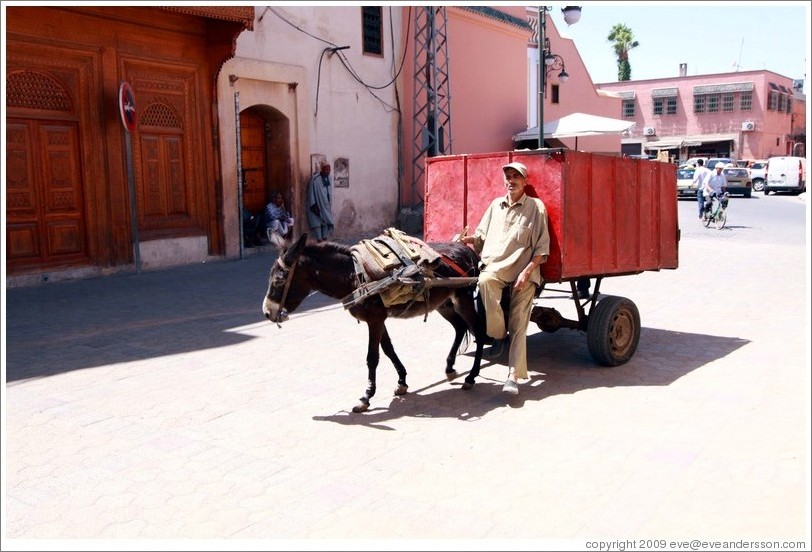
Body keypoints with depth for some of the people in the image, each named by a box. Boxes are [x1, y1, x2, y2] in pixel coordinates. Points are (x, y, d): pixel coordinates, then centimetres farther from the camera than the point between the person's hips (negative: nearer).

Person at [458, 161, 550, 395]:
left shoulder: (536, 207, 4)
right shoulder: (496, 205, 15)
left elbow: (542, 247, 0)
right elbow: (482, 236, 20)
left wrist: (526, 272, -11)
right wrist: (469, 239, -3)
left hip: (523, 270, -2)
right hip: (494, 265, 2)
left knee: (519, 324, -6)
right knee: (485, 281, -34)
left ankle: (513, 376, -4)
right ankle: (498, 334, -13)